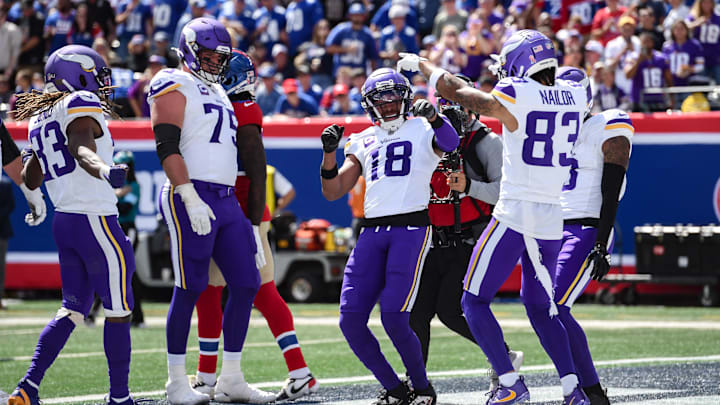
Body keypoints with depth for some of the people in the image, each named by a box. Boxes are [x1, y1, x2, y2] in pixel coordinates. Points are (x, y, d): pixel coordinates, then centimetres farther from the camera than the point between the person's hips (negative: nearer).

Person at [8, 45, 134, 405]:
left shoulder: (40, 118, 16)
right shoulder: (82, 105, -7)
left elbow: (30, 180, 24)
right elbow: (82, 149, -28)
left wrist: (30, 156, 45)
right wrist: (105, 170, -47)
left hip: (63, 222, 8)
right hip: (96, 221, -8)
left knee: (73, 310, 12)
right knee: (118, 311, 1)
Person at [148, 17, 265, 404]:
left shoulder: (218, 93, 23)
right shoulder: (174, 87, -4)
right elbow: (167, 148, -14)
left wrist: (244, 213, 21)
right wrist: (191, 199, -22)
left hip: (226, 200, 8)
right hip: (191, 196, -8)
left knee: (245, 284, 4)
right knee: (190, 288, -7)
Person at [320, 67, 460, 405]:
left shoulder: (422, 130, 8)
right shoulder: (363, 143, 20)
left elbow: (449, 144, -17)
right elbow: (333, 192, 18)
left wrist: (433, 117, -37)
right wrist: (329, 152, 2)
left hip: (411, 228, -5)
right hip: (372, 233, 5)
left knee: (394, 319, -16)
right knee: (351, 320, -5)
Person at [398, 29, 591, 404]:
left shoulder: (514, 97, -11)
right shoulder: (575, 97, 3)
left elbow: (456, 91, 2)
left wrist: (420, 63, 18)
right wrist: (508, 75, 37)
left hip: (514, 216, -6)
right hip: (552, 221, 6)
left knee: (475, 301, 5)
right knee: (540, 308, 20)